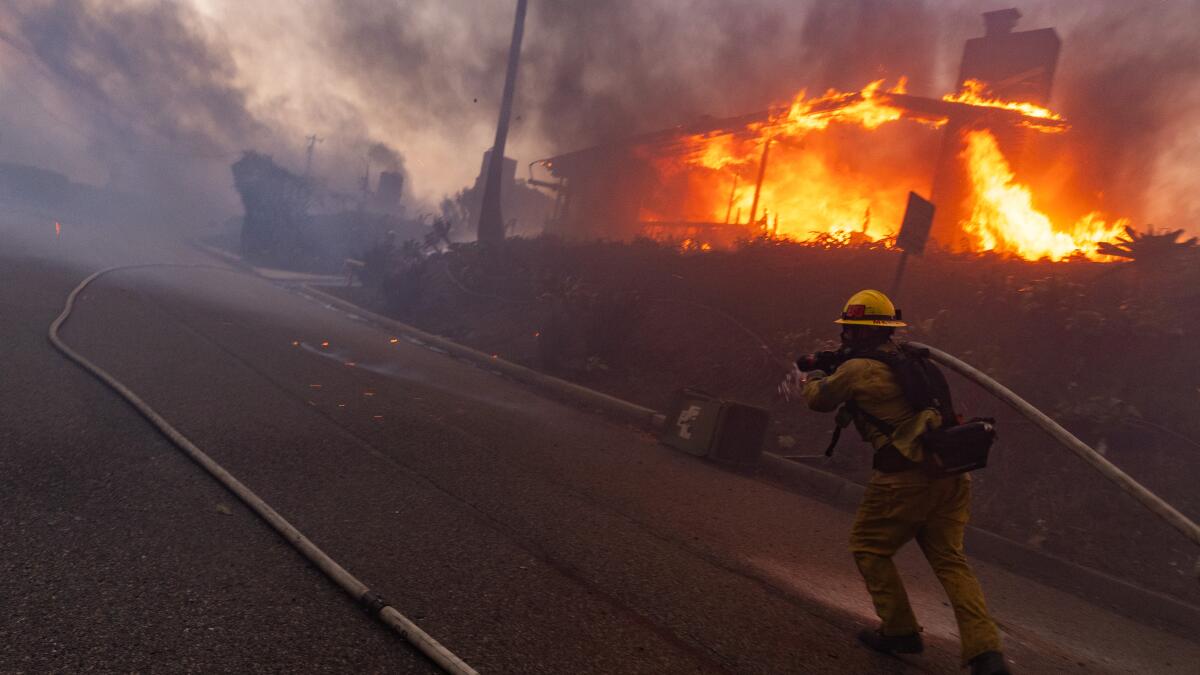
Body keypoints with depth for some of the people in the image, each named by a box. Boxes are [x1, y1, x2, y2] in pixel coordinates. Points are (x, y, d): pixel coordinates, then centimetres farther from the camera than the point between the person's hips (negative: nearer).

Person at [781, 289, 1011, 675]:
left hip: (907, 476, -8)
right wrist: (819, 378, 35)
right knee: (950, 560, 12)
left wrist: (806, 383, 30)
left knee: (868, 547, 12)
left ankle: (900, 631, 18)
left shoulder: (857, 369, -8)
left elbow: (821, 400, 9)